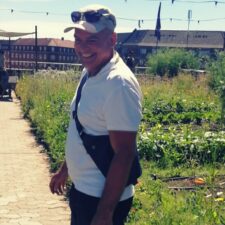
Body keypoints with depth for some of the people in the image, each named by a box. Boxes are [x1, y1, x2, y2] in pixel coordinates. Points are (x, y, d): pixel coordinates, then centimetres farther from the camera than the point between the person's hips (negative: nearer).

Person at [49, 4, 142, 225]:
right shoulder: (89, 72, 4)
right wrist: (65, 169, 22)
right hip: (81, 189, 9)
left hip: (103, 199, -9)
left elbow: (124, 154, -24)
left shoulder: (119, 84, -24)